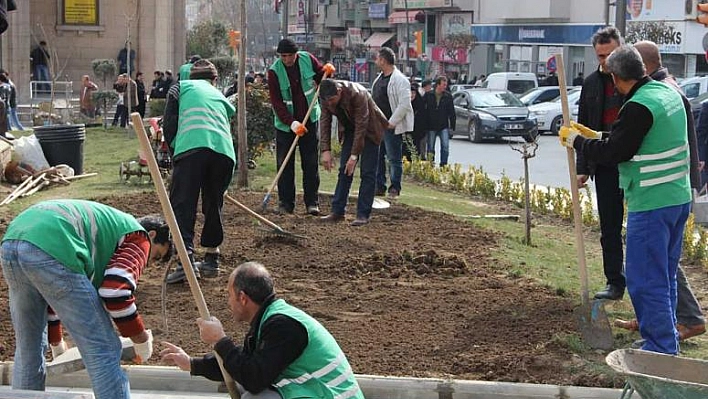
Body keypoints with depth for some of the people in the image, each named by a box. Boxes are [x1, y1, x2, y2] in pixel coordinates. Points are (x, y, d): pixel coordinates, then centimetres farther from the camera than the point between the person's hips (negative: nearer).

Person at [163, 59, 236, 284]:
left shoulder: (182, 87, 24)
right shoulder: (221, 97, 35)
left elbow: (169, 125, 13)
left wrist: (175, 152, 25)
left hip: (192, 146, -4)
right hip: (225, 151, 4)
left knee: (182, 204, -4)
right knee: (213, 204, 19)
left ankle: (187, 258, -20)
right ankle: (211, 260, 25)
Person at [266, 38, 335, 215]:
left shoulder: (307, 59, -4)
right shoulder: (274, 71, -13)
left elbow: (321, 79, 13)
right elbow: (277, 103, -16)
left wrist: (328, 71, -11)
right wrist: (292, 123, -26)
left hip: (309, 121, 2)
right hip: (285, 125, -2)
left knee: (311, 164, 2)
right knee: (284, 165, 0)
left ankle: (312, 202, 7)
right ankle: (286, 203, 7)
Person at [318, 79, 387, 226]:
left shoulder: (357, 94, -35)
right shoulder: (327, 97, -18)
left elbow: (361, 126, -31)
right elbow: (325, 122, -11)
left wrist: (354, 155, -30)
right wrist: (326, 150, -18)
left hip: (369, 129, -6)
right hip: (349, 129, 6)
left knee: (367, 172, -9)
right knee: (344, 171, 2)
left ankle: (363, 214, -8)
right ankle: (337, 211, 5)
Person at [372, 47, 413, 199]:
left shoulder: (400, 80, -12)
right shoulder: (379, 78, 16)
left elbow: (404, 105, -18)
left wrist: (392, 122, -19)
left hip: (391, 127, -9)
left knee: (394, 158, -3)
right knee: (377, 157, 10)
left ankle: (395, 188, 2)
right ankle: (379, 186, 17)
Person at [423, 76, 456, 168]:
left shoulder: (448, 96, 1)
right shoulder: (428, 95, -2)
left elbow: (451, 112, 6)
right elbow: (423, 110, 2)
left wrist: (452, 125, 3)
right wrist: (424, 124, -2)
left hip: (444, 126, 0)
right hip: (431, 126, 0)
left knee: (445, 146, -10)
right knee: (430, 148, 6)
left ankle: (443, 165, -3)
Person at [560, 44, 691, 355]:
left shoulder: (638, 107, -19)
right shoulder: (669, 93, 10)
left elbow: (612, 153, -16)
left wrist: (577, 141, 0)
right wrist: (594, 137, 19)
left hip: (650, 204, -10)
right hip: (679, 198, 10)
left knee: (645, 280, -3)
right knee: (665, 276, 18)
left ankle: (661, 348, -2)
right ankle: (666, 340, 27)